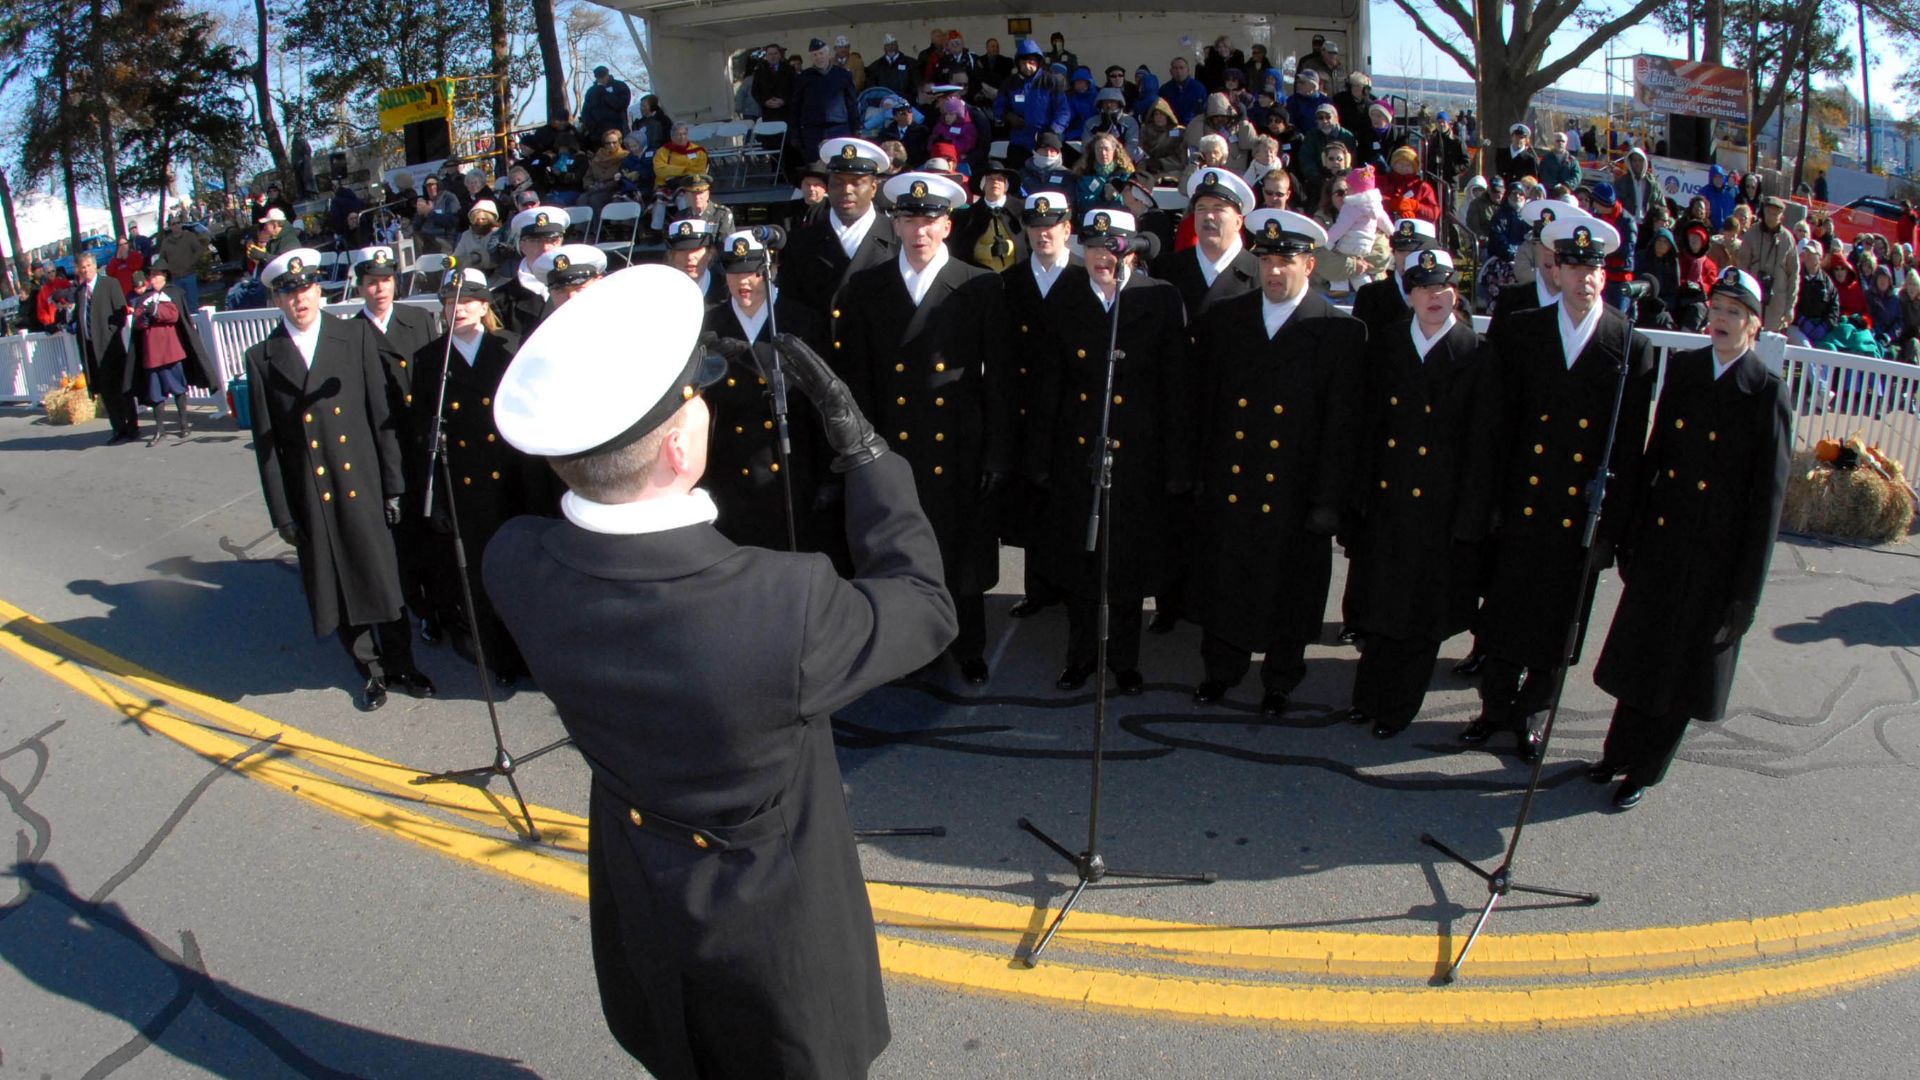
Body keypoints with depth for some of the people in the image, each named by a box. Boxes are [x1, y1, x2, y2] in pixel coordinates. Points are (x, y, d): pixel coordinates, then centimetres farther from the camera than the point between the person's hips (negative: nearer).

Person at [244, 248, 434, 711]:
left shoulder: (356, 337, 0)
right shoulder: (262, 359, 1)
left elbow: (382, 415, 0)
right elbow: (266, 444, 2)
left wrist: (393, 485, -3)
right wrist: (281, 513, -1)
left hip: (362, 487, -1)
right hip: (310, 497, 1)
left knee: (384, 581, 8)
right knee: (336, 590, 11)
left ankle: (401, 663, 27)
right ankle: (371, 671, 28)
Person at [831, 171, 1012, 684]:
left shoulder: (981, 288, -2)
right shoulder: (865, 288, 2)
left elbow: (998, 378, -2)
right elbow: (856, 376, 3)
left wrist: (997, 451, -5)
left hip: (959, 450, -1)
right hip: (893, 449, 1)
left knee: (963, 550, 11)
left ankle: (968, 649, 30)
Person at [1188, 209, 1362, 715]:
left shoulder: (1341, 331, -7)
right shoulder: (1225, 317, 3)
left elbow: (1342, 426, -8)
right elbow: (1206, 400, 6)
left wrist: (1327, 502, -9)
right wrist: (1200, 473, 3)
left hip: (1293, 496, -2)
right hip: (1227, 489, 3)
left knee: (1288, 592, 12)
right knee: (1223, 583, 14)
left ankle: (1279, 682, 32)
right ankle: (1221, 669, 34)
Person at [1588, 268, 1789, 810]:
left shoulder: (1767, 393, -12)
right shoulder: (1682, 368, 2)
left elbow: (1767, 498, -10)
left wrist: (1745, 592, -10)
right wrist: (1630, 532, 6)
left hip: (1714, 558, -4)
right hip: (1660, 544, 4)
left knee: (1680, 667, 10)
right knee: (1639, 656, 15)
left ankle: (1643, 771, 26)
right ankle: (1618, 753, 33)